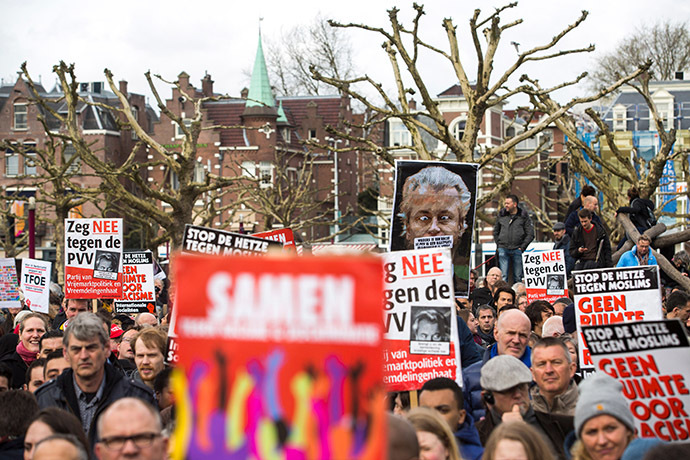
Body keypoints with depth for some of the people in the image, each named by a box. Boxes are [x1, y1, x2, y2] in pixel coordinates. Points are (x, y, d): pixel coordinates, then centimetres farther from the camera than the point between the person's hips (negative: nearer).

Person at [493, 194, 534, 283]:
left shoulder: (524, 216, 1)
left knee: (518, 277, 4)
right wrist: (498, 245, 9)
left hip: (517, 250, -2)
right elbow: (495, 232, 20)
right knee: (503, 276, -3)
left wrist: (522, 247, -5)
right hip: (503, 249, 2)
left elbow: (530, 234, 1)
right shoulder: (501, 214, 9)